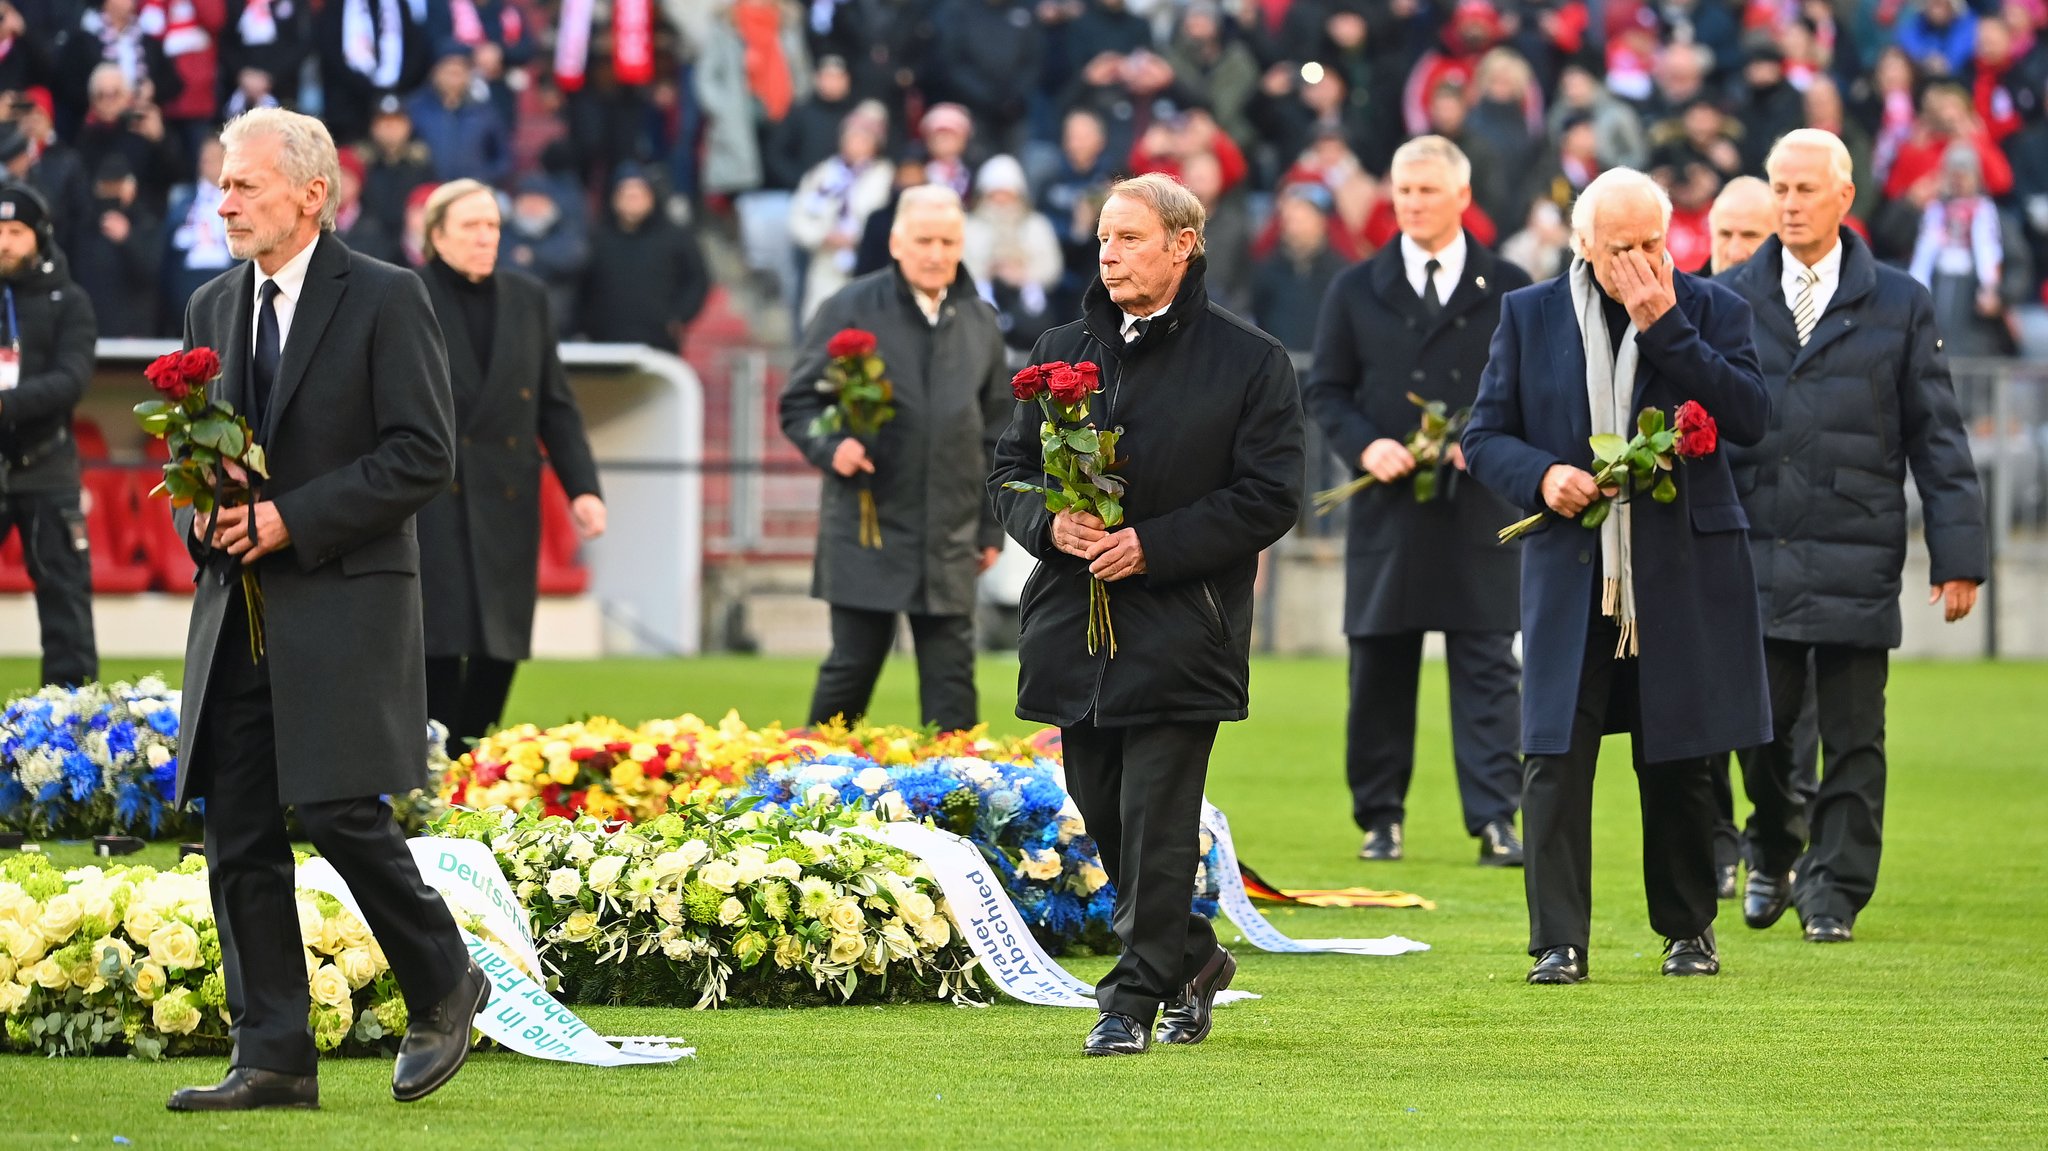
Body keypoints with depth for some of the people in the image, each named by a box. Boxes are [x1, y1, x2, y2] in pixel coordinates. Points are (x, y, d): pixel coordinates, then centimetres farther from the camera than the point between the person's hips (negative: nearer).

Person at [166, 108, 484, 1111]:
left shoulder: (385, 300, -5)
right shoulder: (212, 308, 14)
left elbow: (424, 455, -10)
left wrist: (291, 520, -15)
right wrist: (202, 515, -2)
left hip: (346, 604, -6)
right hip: (237, 606, 6)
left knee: (341, 813, -12)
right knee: (239, 838, 1)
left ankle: (444, 990, 11)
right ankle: (272, 1059, 5)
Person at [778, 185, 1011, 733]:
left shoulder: (979, 323, 11)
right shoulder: (850, 310, -1)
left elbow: (996, 431, 17)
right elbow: (797, 404, 3)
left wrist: (992, 528, 15)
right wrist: (830, 447, -17)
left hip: (949, 539, 3)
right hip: (866, 531, -3)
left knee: (952, 675, 1)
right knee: (852, 667, 2)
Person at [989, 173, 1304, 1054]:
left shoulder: (1249, 362, -3)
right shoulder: (1063, 352, 12)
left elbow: (1268, 498, -7)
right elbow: (1010, 469, 15)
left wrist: (1151, 546, -15)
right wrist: (1049, 523, -8)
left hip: (1179, 638, -5)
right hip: (1076, 627, 5)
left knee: (1156, 824, -8)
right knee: (1104, 814, 10)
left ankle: (1136, 997, -3)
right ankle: (1191, 960, 28)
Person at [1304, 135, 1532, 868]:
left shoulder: (1509, 290, 7)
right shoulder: (1358, 291, 10)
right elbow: (1324, 390, 9)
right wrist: (1365, 445, -9)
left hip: (1480, 510, -1)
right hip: (1388, 506, 1)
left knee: (1487, 668, -5)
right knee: (1379, 670, 5)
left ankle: (1495, 822, -6)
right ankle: (1380, 819, 14)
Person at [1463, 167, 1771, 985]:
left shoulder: (1711, 311, 3)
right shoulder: (1529, 316, 7)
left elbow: (1751, 417, -12)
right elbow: (1484, 436, 9)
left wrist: (1665, 327, -15)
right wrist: (1540, 475, -12)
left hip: (1683, 579, 0)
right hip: (1569, 575, 0)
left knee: (1678, 764, 7)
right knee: (1556, 759, -7)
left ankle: (1688, 930, 22)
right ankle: (1559, 940, -3)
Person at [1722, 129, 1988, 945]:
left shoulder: (1899, 305, 5)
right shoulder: (1732, 302, 8)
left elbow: (1936, 438, 4)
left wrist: (1958, 553, -2)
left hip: (1857, 559, -1)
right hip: (1755, 556, 1)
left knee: (1852, 735, 0)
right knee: (1760, 723, 2)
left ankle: (1835, 889, 8)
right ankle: (1774, 850, 27)